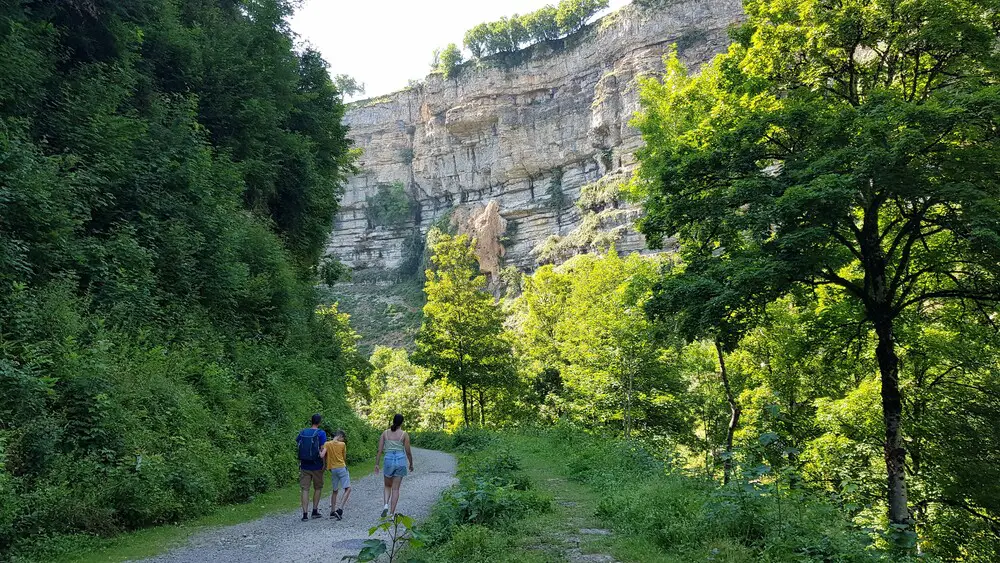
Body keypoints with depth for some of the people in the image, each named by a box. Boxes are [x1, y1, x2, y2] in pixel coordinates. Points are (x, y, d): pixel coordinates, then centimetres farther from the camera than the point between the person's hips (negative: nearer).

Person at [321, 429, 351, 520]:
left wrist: (326, 464, 8)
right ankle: (340, 509, -20)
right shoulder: (342, 444, -1)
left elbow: (322, 455, -8)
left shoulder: (327, 444, 4)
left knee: (335, 491, 18)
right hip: (341, 467, -4)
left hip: (332, 469, 5)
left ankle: (332, 511, 20)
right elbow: (344, 458, 6)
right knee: (348, 489, -4)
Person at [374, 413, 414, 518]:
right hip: (400, 461, -1)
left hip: (388, 460, 1)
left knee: (387, 486, 20)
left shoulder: (385, 433, 3)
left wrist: (376, 464, 6)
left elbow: (380, 450, 1)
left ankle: (385, 505, -4)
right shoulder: (404, 434, -3)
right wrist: (411, 464, 13)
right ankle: (392, 513, 5)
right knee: (395, 489, 7)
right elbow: (408, 452, -1)